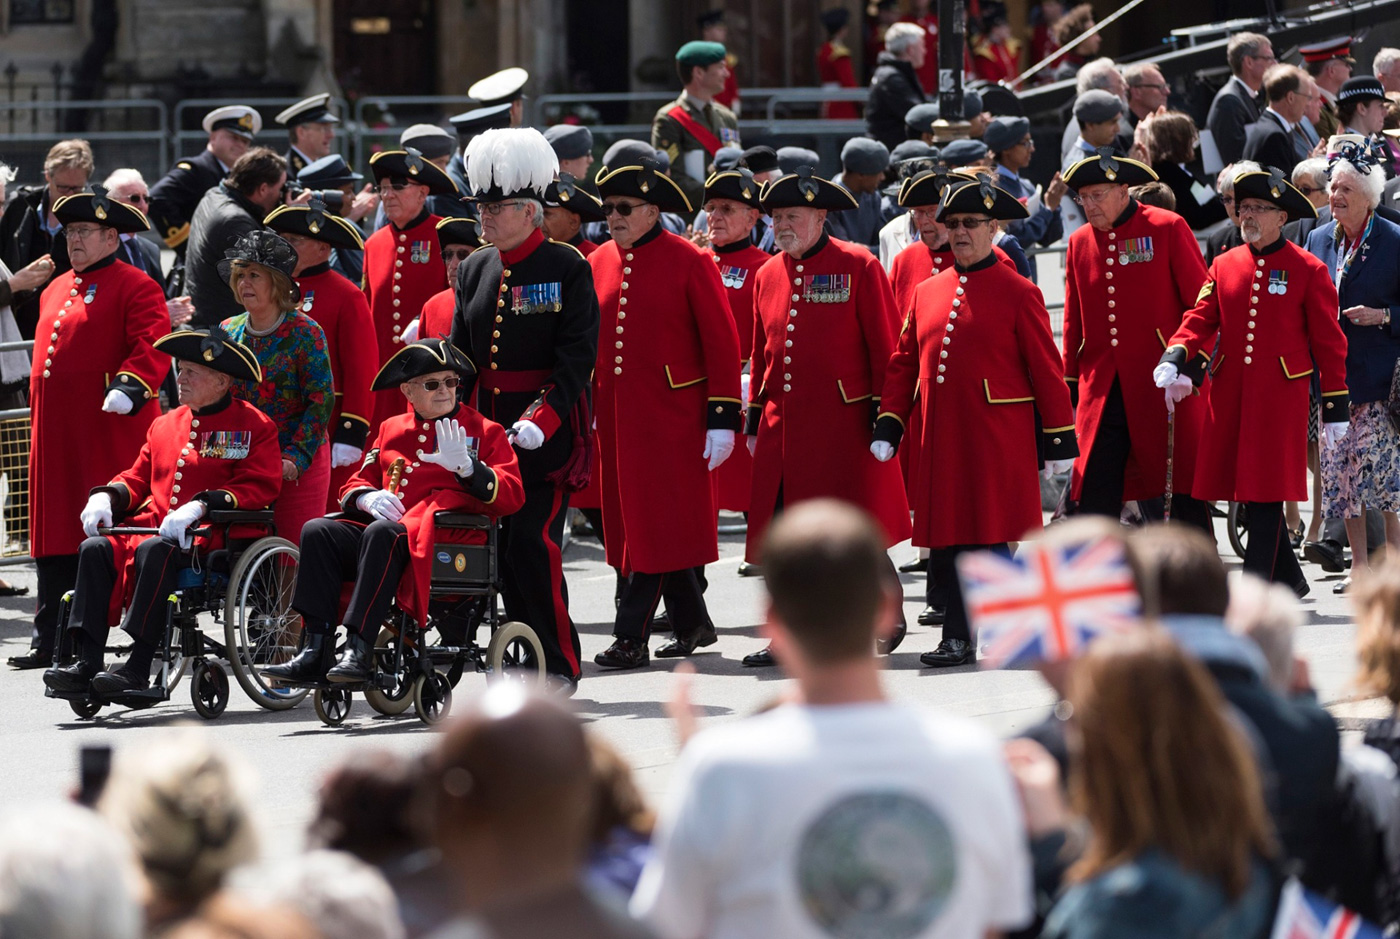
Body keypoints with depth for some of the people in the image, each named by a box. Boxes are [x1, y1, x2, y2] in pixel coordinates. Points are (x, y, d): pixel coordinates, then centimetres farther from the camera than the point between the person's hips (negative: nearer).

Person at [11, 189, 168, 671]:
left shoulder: (134, 287, -3)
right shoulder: (55, 291, 21)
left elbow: (152, 345, -16)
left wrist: (130, 385, -32)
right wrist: (39, 418, 24)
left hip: (110, 431, -7)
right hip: (57, 433, 7)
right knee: (57, 540, 6)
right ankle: (51, 642, 9)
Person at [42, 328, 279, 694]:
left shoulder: (254, 426, 1)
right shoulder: (165, 425, 22)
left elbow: (259, 487, -11)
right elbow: (138, 476, 26)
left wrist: (200, 505, -25)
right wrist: (106, 496, 2)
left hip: (211, 539, -7)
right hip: (153, 526, 7)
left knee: (155, 551, -36)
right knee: (96, 549, -19)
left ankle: (138, 669, -37)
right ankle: (86, 662, -27)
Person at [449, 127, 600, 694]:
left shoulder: (567, 269, -7)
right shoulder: (475, 270, 11)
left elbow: (577, 357, -12)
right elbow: (461, 351, 15)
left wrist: (542, 419, -23)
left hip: (550, 429, -6)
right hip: (490, 429, 6)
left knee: (533, 542, -11)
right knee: (501, 545, 5)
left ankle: (559, 667, -3)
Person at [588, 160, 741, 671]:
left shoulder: (689, 262, -7)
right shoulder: (597, 264, 9)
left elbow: (722, 342, -7)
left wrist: (722, 418, -11)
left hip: (671, 414, -6)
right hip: (616, 414, 6)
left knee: (658, 526, -8)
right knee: (633, 523, 10)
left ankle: (632, 637, -8)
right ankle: (692, 624, 24)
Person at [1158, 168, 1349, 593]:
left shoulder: (1308, 270, -1)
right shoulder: (1224, 266, 11)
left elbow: (1330, 342, 0)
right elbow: (1201, 318, 5)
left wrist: (1335, 409, -2)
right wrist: (1173, 359, -15)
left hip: (1280, 395, -5)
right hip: (1229, 395, 5)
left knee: (1266, 493, -7)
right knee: (1247, 489, 7)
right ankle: (1288, 579, 22)